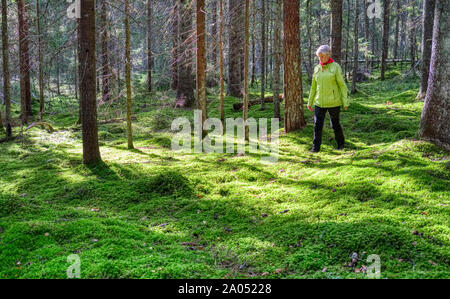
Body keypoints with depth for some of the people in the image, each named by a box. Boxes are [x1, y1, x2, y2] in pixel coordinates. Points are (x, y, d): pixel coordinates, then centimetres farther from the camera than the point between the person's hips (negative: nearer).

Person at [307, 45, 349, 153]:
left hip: (333, 102, -4)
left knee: (335, 124, 9)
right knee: (317, 124, -6)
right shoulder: (317, 68, 7)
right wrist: (310, 102, 12)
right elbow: (314, 87, 13)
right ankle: (316, 147, 0)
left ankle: (341, 143, 31)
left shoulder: (335, 67, -7)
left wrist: (345, 102, -8)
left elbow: (342, 85, -6)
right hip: (319, 102, 4)